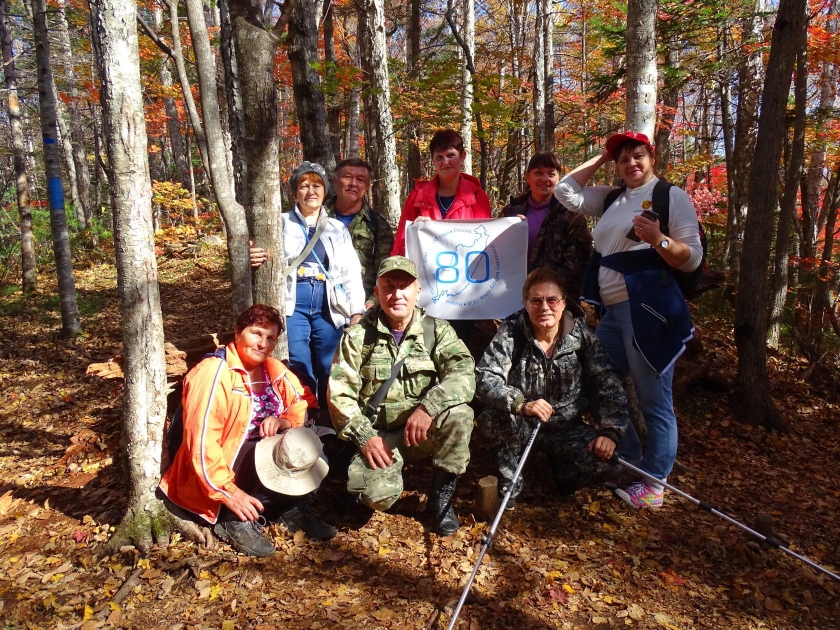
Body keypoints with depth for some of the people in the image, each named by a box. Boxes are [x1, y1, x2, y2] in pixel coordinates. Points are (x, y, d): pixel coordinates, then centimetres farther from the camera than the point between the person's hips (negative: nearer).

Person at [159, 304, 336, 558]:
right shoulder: (213, 373, -19)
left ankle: (293, 510, -4)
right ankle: (237, 520, -15)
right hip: (224, 465, -6)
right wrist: (229, 492, -28)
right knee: (287, 454, -30)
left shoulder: (273, 369, 2)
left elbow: (304, 404, 6)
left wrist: (281, 421, -16)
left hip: (264, 453, 7)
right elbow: (201, 441, -23)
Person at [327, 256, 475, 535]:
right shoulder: (357, 336, -3)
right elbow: (339, 394, -6)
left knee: (459, 413, -29)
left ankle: (442, 495, -6)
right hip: (377, 433, -1)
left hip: (424, 431, 1)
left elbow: (463, 373, -18)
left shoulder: (437, 331, -2)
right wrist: (364, 436, -17)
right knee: (378, 495, -27)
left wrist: (429, 406, -34)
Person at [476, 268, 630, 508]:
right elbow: (484, 378, -25)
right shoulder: (511, 333, -14)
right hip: (522, 425, -1)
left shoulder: (581, 335, -8)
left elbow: (610, 385, -7)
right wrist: (521, 405, -42)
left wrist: (611, 432, -20)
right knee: (494, 418, -34)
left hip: (566, 427, 2)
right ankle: (509, 484, -5)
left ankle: (562, 470, 13)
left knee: (606, 461, -23)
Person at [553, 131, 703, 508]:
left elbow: (692, 259, -6)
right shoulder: (611, 198, 17)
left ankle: (653, 484, 11)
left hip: (648, 311, -8)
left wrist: (658, 239, -24)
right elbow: (565, 192, 17)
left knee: (653, 401, -2)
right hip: (611, 311, 8)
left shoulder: (672, 196, -2)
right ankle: (631, 461, 29)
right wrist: (599, 159, 14)